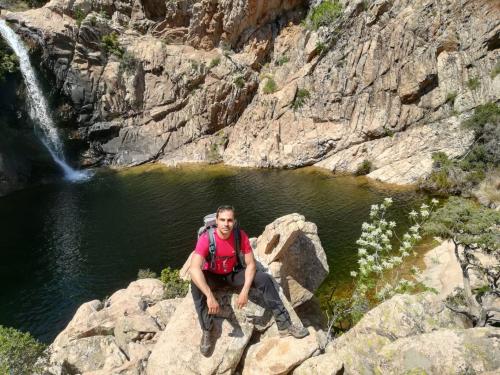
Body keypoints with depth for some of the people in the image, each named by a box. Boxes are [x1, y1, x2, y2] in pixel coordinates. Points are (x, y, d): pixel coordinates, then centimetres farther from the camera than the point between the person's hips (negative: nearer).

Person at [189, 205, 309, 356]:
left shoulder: (241, 236, -20)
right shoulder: (206, 239, -29)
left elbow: (251, 264, -15)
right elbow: (194, 269, -40)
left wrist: (245, 291, -28)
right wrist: (210, 296, -49)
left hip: (233, 273, 2)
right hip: (212, 276, -2)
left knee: (265, 279, -19)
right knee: (196, 284, -35)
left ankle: (284, 324, -10)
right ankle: (206, 331, -21)